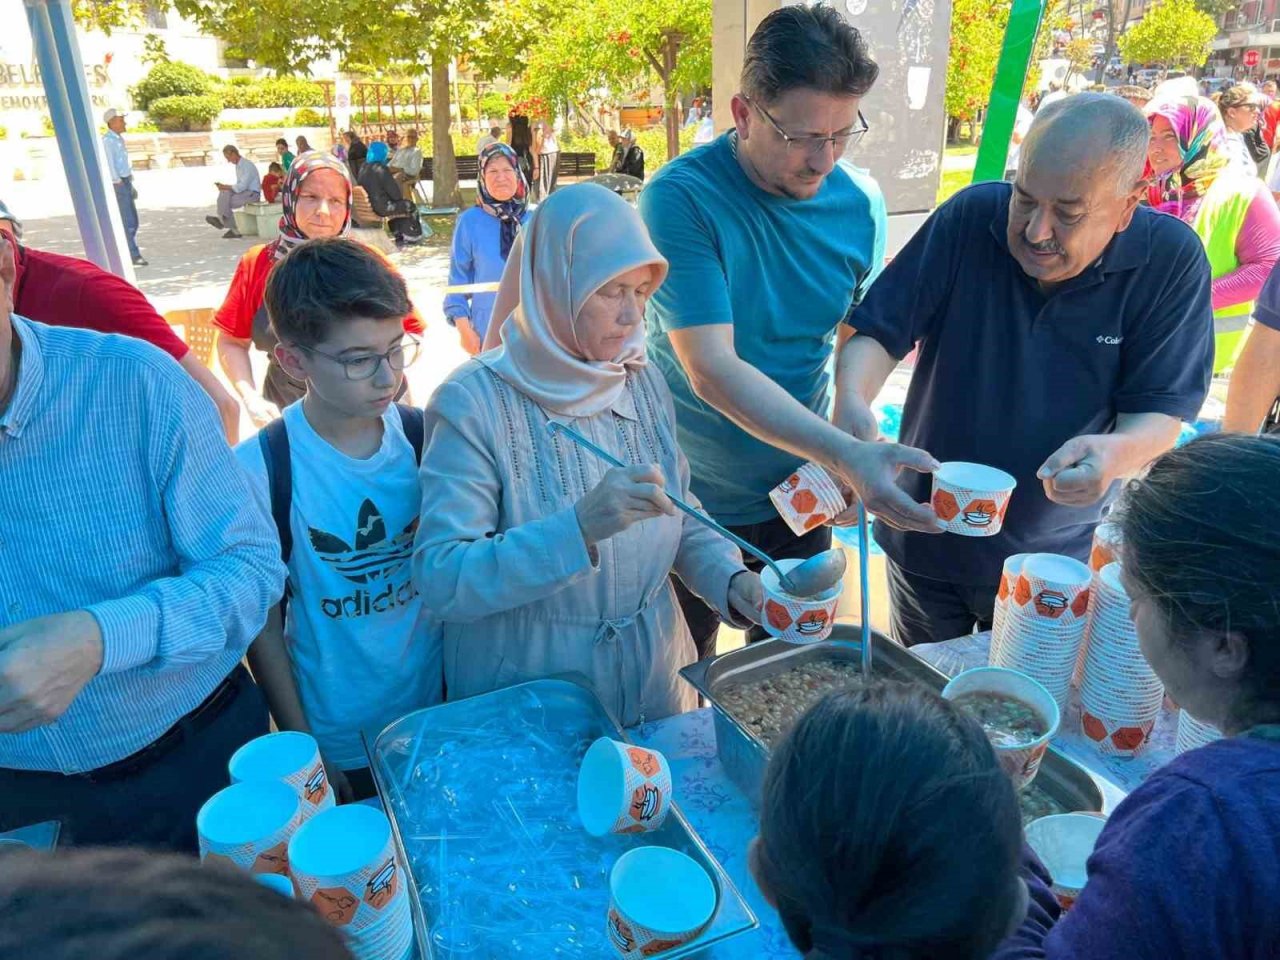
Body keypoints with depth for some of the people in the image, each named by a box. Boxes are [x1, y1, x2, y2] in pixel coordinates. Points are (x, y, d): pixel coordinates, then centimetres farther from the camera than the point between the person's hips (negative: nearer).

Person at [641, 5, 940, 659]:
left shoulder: (860, 203, -5)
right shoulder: (680, 198, -21)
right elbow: (711, 369, -28)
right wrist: (846, 455, -37)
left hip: (800, 495, 4)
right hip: (692, 501, -3)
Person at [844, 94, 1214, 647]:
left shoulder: (1170, 260, -15)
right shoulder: (972, 217, -15)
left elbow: (1160, 412, -13)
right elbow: (880, 331, -13)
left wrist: (1116, 452, -36)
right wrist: (853, 404, -33)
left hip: (1058, 559, 0)